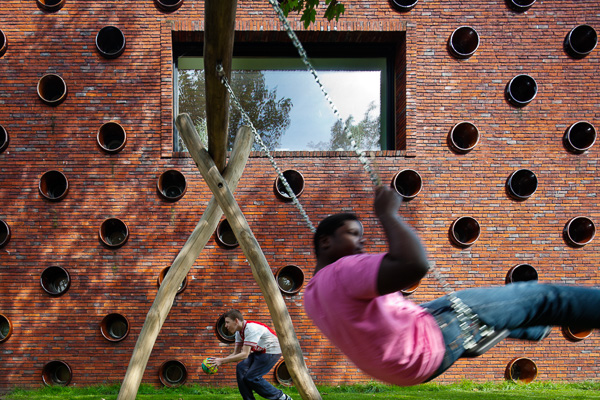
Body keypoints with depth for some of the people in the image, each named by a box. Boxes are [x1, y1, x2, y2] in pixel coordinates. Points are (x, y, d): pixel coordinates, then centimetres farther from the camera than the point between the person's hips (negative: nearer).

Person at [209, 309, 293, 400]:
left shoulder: (251, 328, -27)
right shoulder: (239, 332, 2)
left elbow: (245, 354, -30)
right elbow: (236, 354, 4)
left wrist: (222, 360, -30)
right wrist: (220, 360, -13)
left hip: (272, 351, -9)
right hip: (259, 352, 9)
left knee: (251, 377, -14)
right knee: (241, 368, -10)